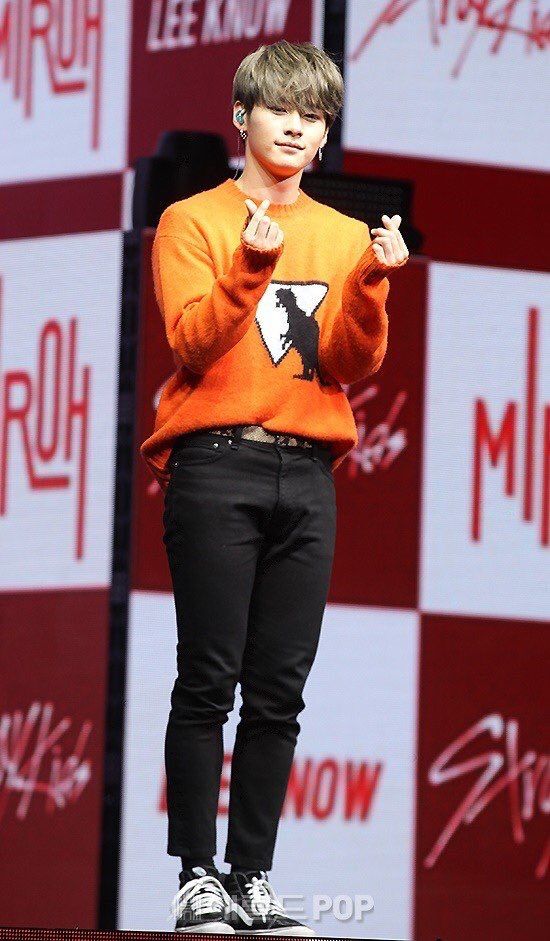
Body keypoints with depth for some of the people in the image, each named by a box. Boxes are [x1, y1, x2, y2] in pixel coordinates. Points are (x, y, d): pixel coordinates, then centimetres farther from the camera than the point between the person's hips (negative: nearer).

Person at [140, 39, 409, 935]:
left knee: (280, 691, 1)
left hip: (306, 475, 3)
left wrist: (371, 285, -14)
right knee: (209, 681, -6)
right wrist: (251, 266, -21)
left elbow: (354, 365, 4)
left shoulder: (347, 238, 15)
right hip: (216, 466, -3)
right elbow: (193, 343, -7)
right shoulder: (194, 222, 6)